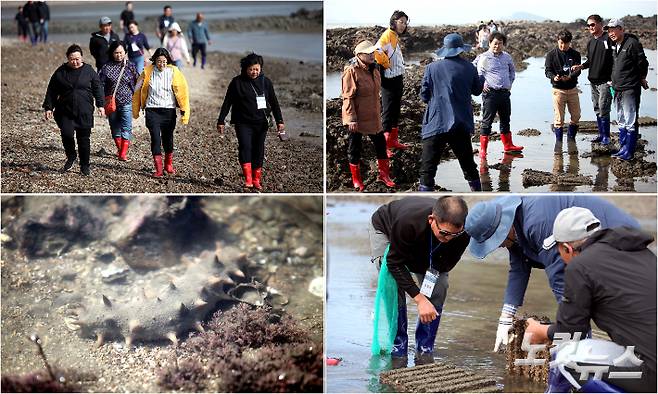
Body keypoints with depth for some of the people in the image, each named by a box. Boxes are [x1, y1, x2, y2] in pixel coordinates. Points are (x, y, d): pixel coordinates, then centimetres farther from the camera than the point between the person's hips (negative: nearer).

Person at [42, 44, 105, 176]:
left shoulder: (89, 71, 2)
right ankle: (71, 158, 10)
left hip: (84, 112, 0)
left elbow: (97, 88, 8)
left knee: (84, 139, 3)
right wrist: (48, 108, 4)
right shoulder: (60, 72, 4)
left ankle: (84, 166, 18)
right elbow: (52, 91, 8)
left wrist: (100, 105, 2)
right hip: (65, 111, 0)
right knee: (67, 134, -17)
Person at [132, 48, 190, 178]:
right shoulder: (148, 72, -1)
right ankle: (158, 169, -2)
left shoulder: (174, 72, -3)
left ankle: (169, 165, 32)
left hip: (169, 111, 1)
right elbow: (138, 91, 9)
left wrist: (184, 112, -5)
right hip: (152, 111, 0)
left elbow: (182, 91, -1)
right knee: (155, 139, -8)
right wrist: (136, 111, 14)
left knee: (168, 139, 10)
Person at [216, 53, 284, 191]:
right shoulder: (237, 82, -2)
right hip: (243, 123, -2)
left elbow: (274, 102, 7)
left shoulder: (265, 81, 4)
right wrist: (221, 121, 0)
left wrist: (279, 121, 0)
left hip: (261, 123, 2)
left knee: (258, 151, 6)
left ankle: (256, 180, 15)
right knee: (245, 147, -20)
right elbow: (227, 102, 2)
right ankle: (248, 179, -25)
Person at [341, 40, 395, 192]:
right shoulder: (351, 71, -18)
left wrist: (378, 109, 20)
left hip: (373, 116, 7)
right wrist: (352, 119, -22)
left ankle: (384, 174, 30)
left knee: (380, 143, 13)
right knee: (354, 148, 7)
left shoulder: (374, 69, 6)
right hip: (356, 119, -7)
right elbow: (348, 97, -19)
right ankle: (356, 179, 21)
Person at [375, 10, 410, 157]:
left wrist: (401, 78, 16)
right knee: (388, 111, -7)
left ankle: (393, 140, 28)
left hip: (398, 79, 10)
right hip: (389, 79, -9)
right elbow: (377, 51, -31)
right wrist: (387, 64, -17)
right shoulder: (388, 35, -15)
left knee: (396, 110, 17)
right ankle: (384, 146, -4)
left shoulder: (396, 37, 14)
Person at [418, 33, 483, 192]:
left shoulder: (432, 68, -5)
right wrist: (481, 78, 37)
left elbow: (424, 96, -1)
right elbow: (477, 90, 16)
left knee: (428, 167, -2)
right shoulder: (469, 68, 1)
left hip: (436, 123, -3)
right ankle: (477, 191, 31)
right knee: (468, 162, 20)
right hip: (461, 124, 3)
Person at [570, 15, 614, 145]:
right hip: (593, 81, 8)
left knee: (603, 109, -9)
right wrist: (580, 66, 3)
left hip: (605, 81, -8)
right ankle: (601, 134, 21)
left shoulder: (608, 39, -9)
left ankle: (606, 136, 0)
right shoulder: (590, 42, 15)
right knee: (597, 109, 12)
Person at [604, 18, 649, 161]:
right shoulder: (615, 46, 13)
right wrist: (614, 82, 17)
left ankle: (628, 152, -4)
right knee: (621, 122, 15)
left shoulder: (632, 43, -13)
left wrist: (641, 79, 4)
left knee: (630, 123, -6)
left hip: (630, 90, -9)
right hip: (618, 90, 9)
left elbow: (643, 63, -9)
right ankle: (623, 149, 24)